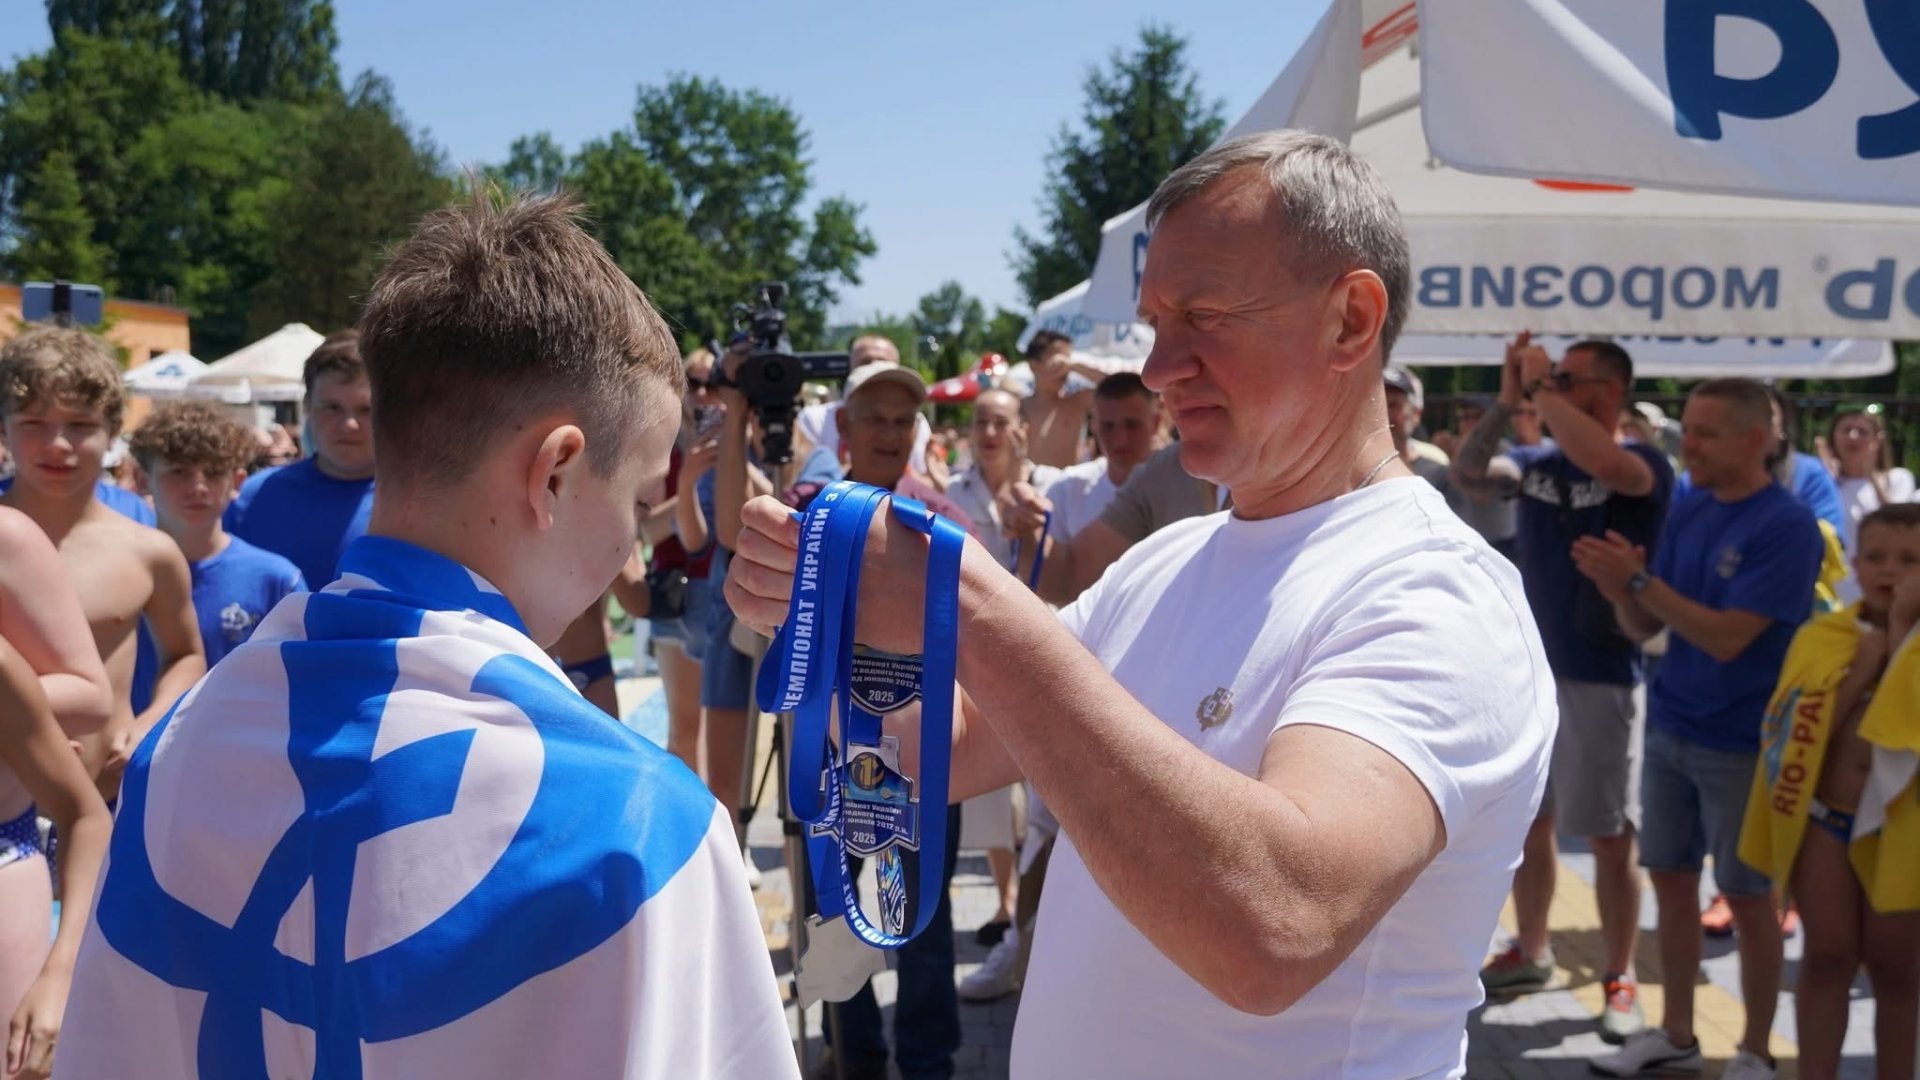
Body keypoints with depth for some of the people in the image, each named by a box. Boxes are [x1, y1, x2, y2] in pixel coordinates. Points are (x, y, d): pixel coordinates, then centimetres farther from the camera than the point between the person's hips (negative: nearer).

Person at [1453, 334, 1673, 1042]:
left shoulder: (1645, 466, -10)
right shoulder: (1536, 462, 6)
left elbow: (1603, 463, -33)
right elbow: (1466, 473, -8)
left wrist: (1541, 388, -22)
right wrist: (1507, 399, -16)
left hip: (1600, 675, -5)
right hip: (1526, 667, 6)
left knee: (1609, 838, 4)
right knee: (1529, 820, 16)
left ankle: (1620, 978, 18)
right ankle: (1531, 953, 31)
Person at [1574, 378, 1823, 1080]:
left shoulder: (1787, 526, -16)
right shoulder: (1686, 511, 4)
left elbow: (1727, 638, -22)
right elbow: (1644, 629, 5)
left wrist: (1639, 579, -25)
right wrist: (1619, 591, -16)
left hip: (1740, 743, -6)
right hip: (1668, 729, 6)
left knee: (1747, 897, 7)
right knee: (1671, 881, 13)